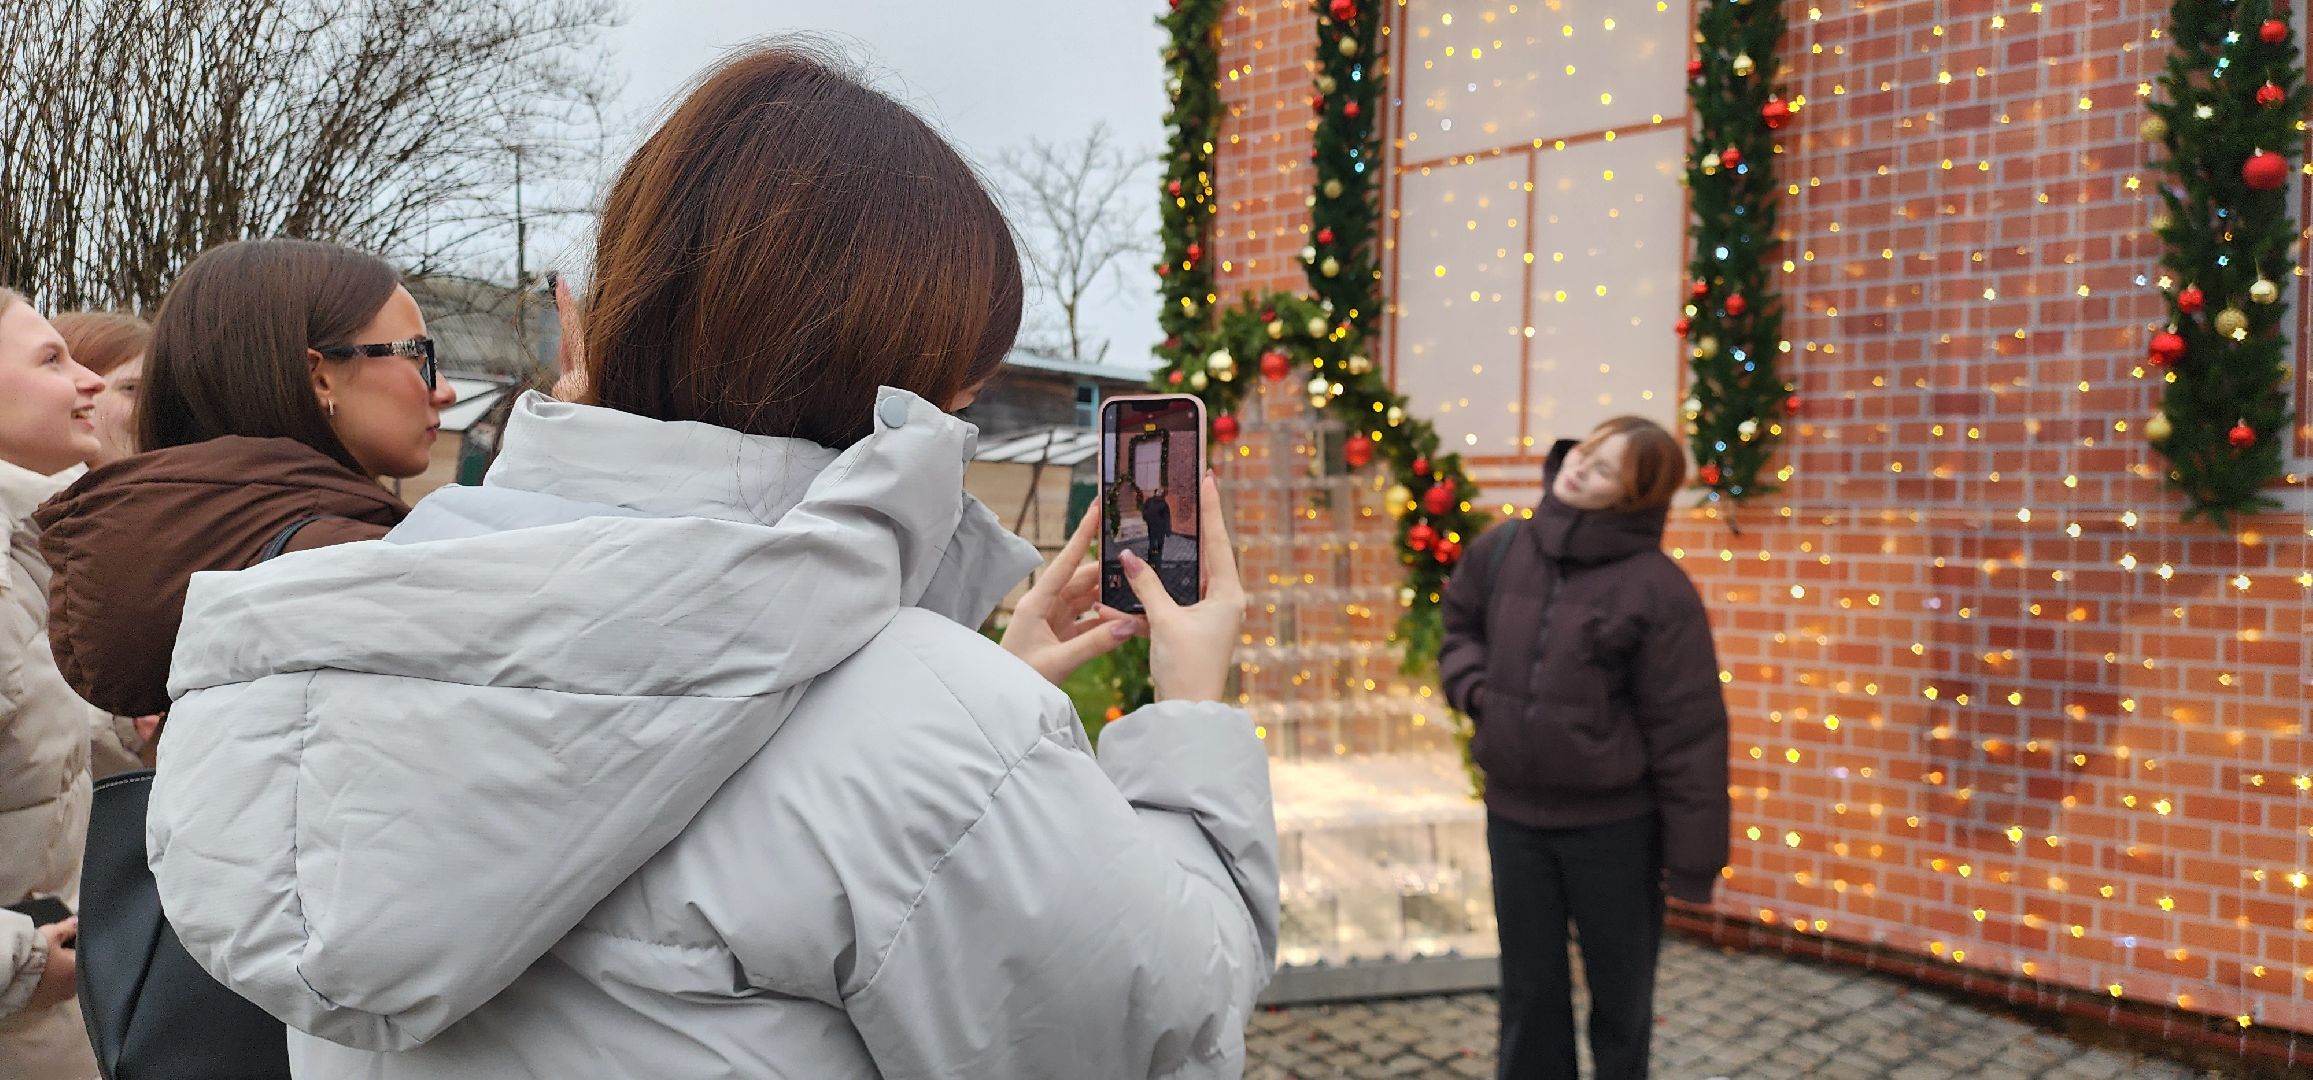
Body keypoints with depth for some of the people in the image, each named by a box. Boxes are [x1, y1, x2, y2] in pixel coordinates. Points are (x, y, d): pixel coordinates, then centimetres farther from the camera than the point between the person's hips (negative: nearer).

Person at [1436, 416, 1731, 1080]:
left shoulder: (1657, 588, -17)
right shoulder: (1500, 551, -2)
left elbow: (1687, 731, -14)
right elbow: (1460, 626, 20)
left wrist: (1692, 855, -12)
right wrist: (1474, 687, 0)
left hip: (1615, 825, -4)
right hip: (1513, 815, 4)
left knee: (1621, 994, 16)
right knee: (1529, 991, 18)